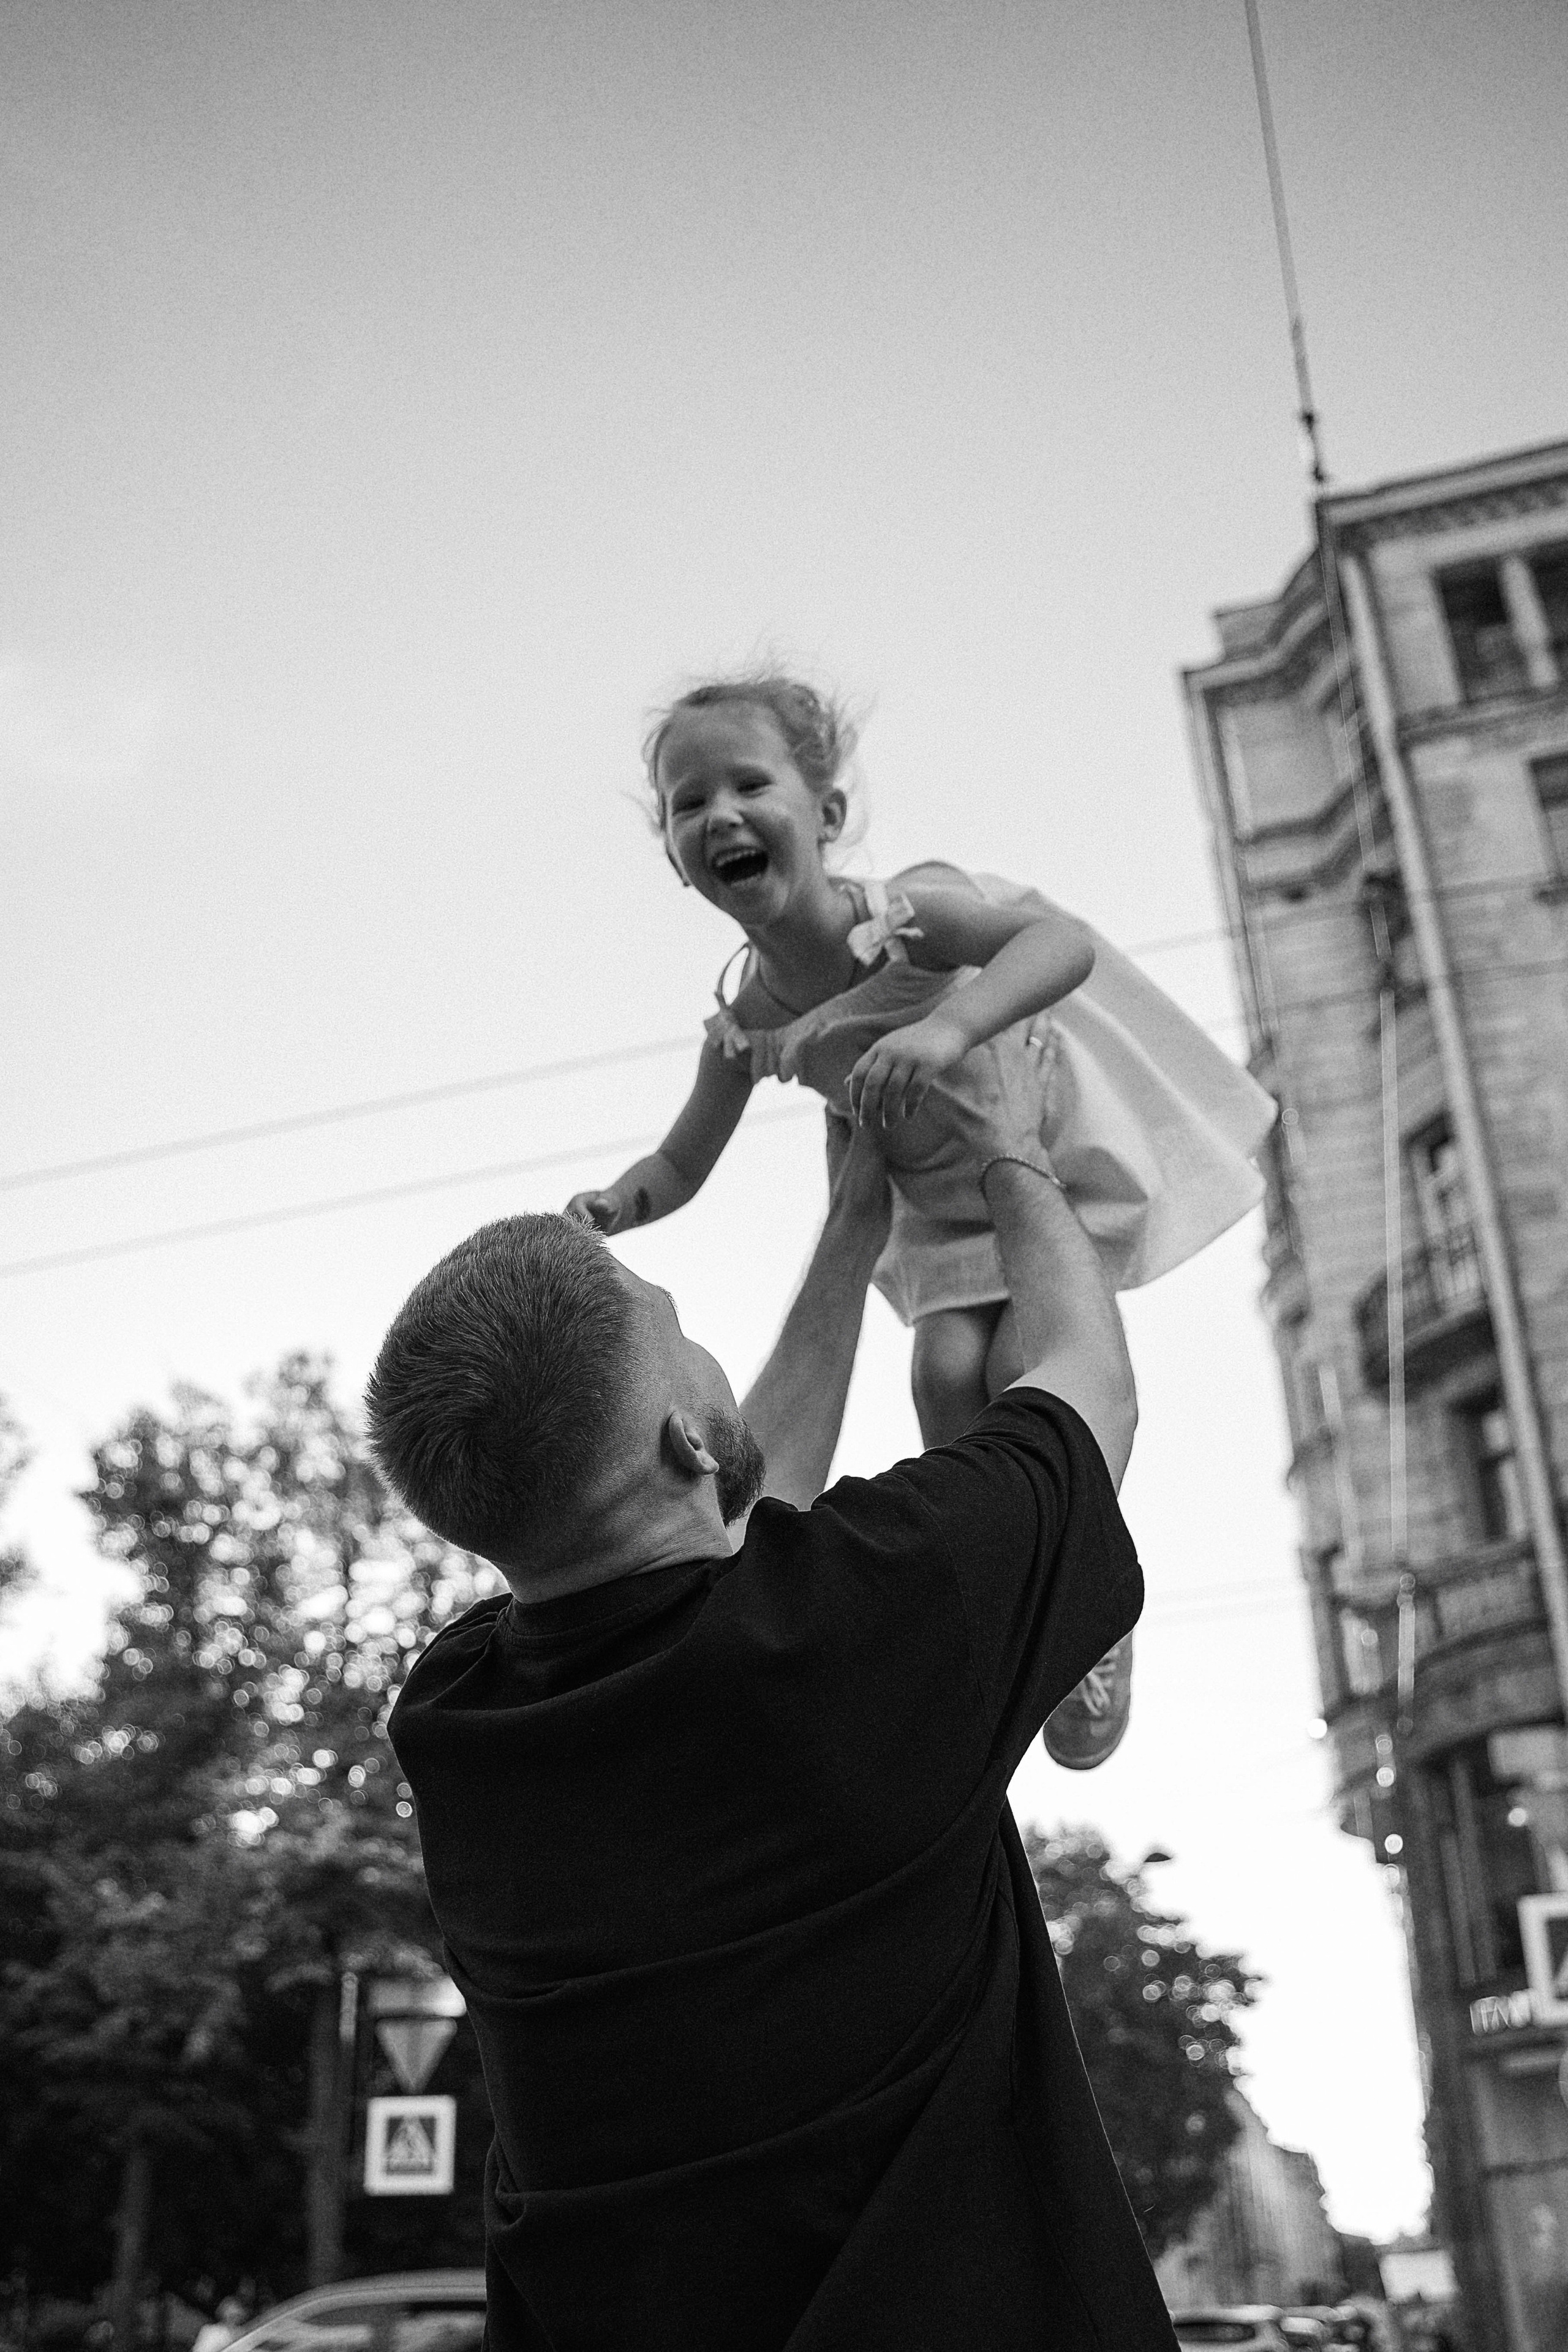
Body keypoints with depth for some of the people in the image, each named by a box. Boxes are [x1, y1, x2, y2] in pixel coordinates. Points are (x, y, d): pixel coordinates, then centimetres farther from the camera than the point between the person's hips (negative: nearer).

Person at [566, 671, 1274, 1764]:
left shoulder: (905, 911, -30)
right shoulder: (745, 1025, -14)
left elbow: (1066, 941, -43)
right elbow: (682, 1163, -2)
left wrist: (949, 1027, -59)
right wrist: (618, 1204, -24)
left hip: (1056, 1145, -4)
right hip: (941, 1201, 5)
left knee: (1028, 1367, -17)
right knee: (947, 1370, -13)